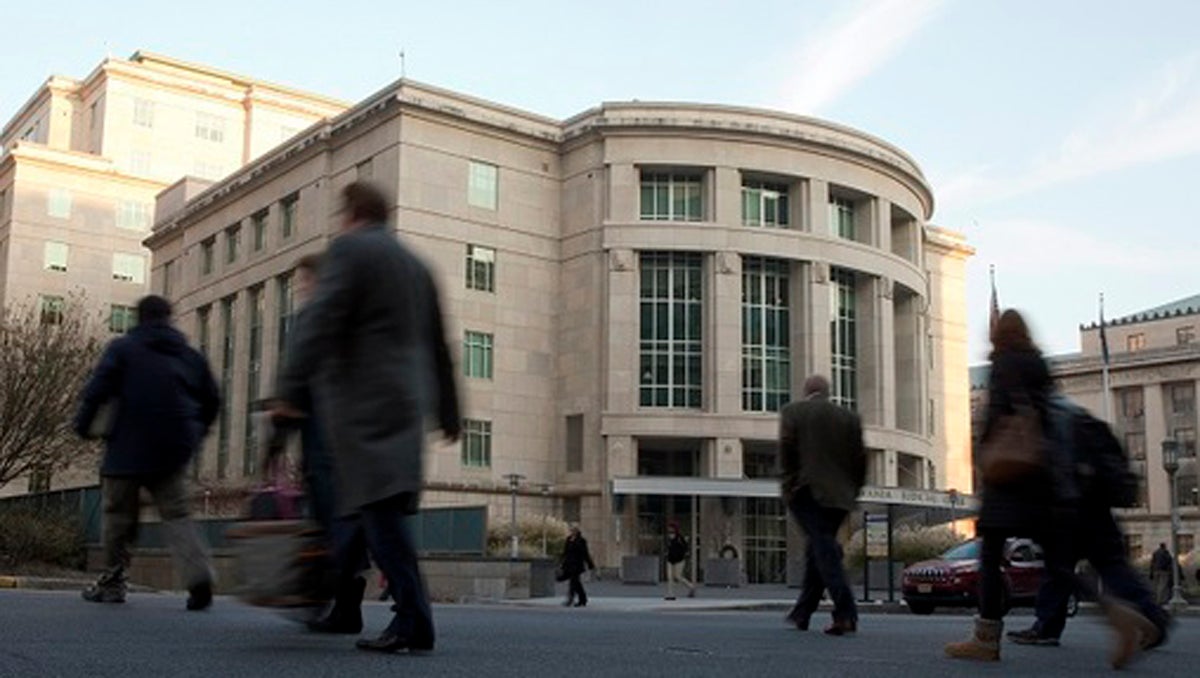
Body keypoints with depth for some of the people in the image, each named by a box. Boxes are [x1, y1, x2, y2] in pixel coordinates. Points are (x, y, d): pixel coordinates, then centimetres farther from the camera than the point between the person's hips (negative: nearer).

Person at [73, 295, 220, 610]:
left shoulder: (122, 348, 0)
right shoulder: (191, 356, 13)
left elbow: (97, 390, -8)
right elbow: (211, 401, 16)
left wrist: (83, 424, 4)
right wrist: (193, 436, 26)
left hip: (128, 449, -3)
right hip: (173, 452, 4)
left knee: (118, 514, 9)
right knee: (175, 513, 5)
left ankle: (113, 581, 15)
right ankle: (198, 575, -14)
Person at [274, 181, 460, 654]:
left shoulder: (349, 249, -1)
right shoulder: (415, 265, 21)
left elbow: (321, 320, -14)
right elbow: (437, 346, 23)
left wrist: (290, 388, -17)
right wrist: (447, 414, 28)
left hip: (362, 398, -8)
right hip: (406, 400, 8)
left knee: (377, 507, -11)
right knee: (361, 507, 15)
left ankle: (413, 623, -16)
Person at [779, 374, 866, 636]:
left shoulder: (792, 411, 6)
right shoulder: (849, 418, 15)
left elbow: (787, 447, -8)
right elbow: (860, 458, 8)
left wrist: (791, 481, -1)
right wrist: (852, 491, 14)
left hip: (807, 492, -4)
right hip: (839, 494, 4)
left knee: (824, 548, -11)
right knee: (818, 549, 14)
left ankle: (846, 613, -23)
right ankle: (802, 613, 20)